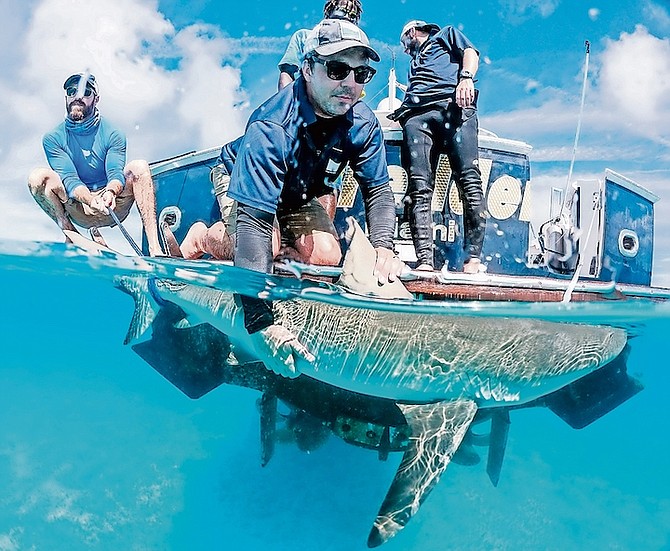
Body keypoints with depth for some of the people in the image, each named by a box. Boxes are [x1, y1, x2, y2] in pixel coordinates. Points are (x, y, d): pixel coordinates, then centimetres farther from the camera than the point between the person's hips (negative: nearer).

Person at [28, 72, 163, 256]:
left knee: (139, 167, -26)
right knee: (38, 177, -23)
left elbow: (115, 173, -14)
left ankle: (154, 248, -35)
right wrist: (91, 200, -34)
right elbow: (69, 179, -12)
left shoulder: (113, 135, 0)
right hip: (78, 211, 0)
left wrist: (110, 192, -39)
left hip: (112, 208, 0)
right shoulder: (53, 139, 0)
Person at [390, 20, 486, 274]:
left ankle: (473, 256, -26)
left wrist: (466, 77, -8)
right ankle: (424, 261, -24)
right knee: (419, 187, -15)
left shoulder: (447, 34, 31)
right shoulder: (415, 60, 45)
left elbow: (470, 53, 10)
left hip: (453, 106, -4)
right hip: (416, 114, 5)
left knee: (469, 179, -21)